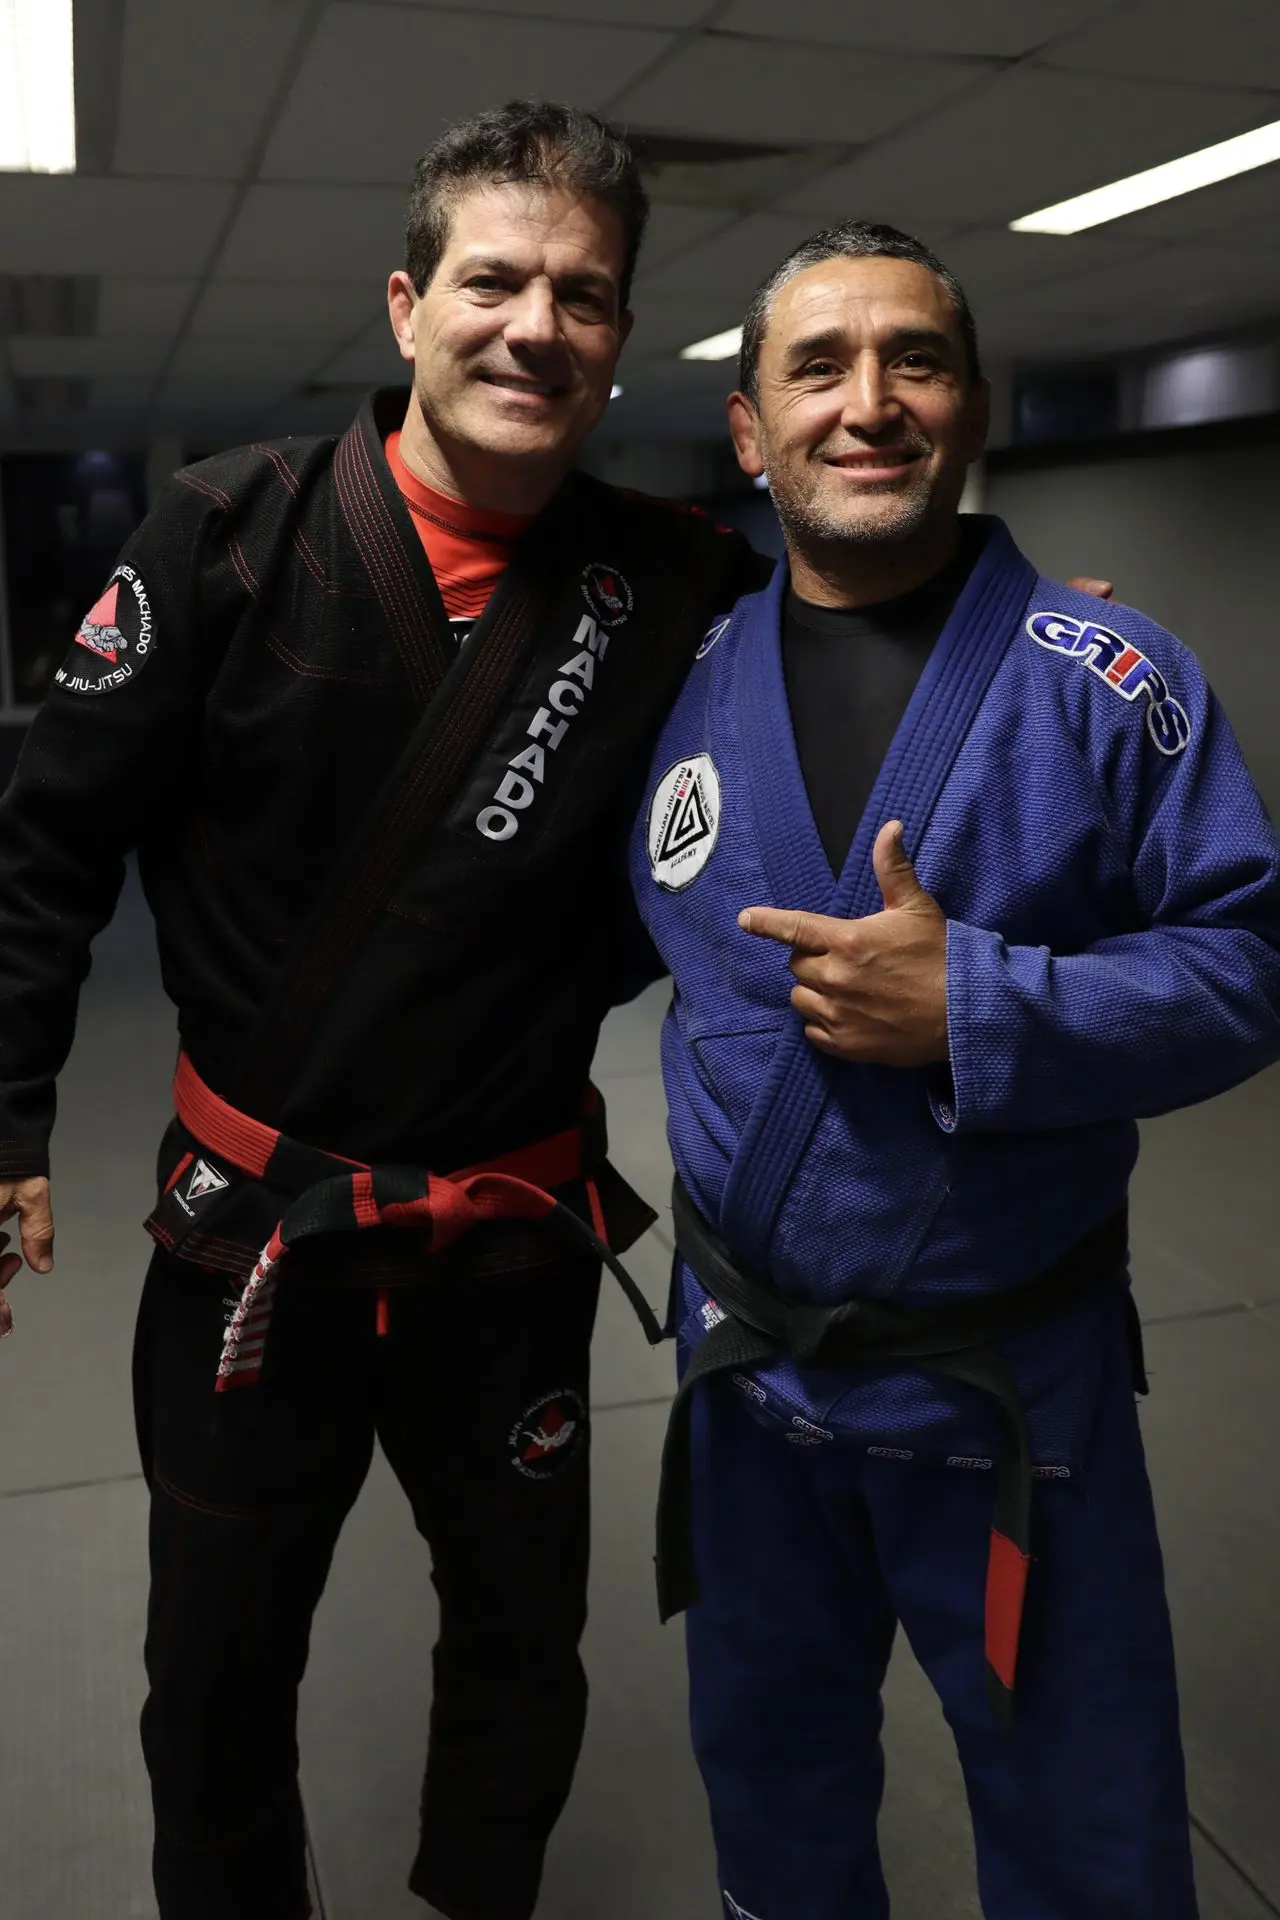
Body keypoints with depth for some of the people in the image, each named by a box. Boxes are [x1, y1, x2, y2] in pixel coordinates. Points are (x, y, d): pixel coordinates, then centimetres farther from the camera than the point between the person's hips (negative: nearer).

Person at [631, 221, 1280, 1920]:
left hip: (1014, 1378, -3)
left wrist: (975, 1010, -26)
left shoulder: (1109, 680, -12)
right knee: (769, 1776, 27)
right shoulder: (689, 685, -1)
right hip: (750, 1356, 4)